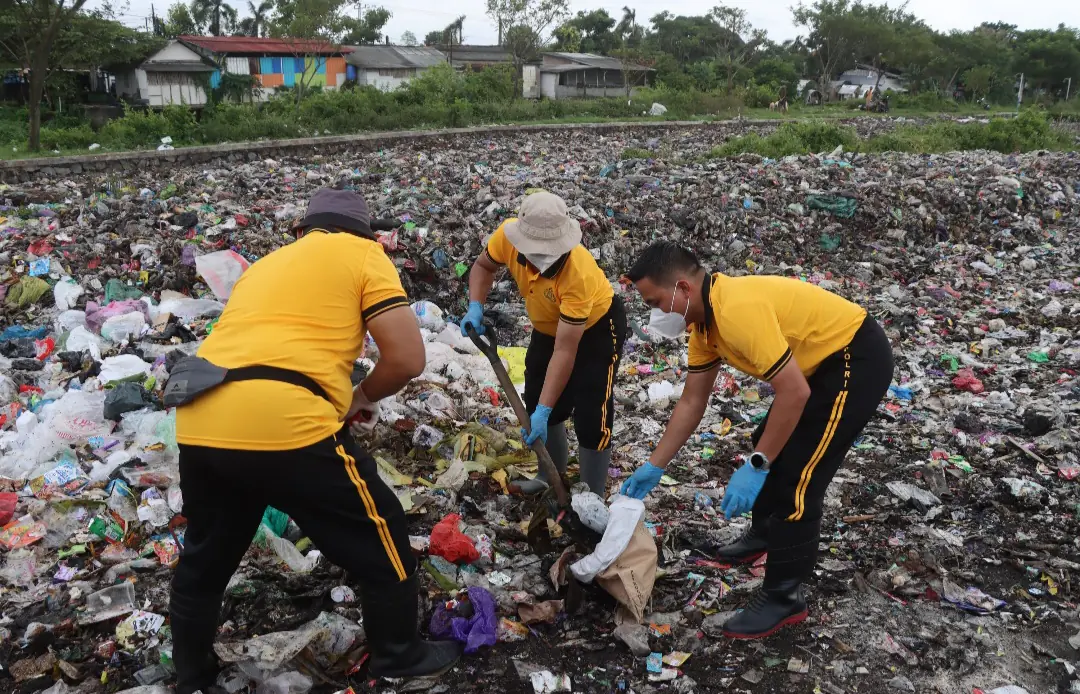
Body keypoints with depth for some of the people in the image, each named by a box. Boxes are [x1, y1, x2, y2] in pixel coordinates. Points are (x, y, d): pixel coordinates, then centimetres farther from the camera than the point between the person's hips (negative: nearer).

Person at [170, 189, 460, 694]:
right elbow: (408, 359, 1)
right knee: (380, 542, 16)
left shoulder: (266, 263, 29)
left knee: (204, 557, 30)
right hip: (282, 425, -7)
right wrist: (360, 397, 19)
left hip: (199, 426, 7)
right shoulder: (363, 253, 11)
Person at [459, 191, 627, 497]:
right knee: (536, 403, 14)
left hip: (597, 328, -6)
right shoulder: (508, 236, -29)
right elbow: (484, 266, -4)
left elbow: (564, 352, -38)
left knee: (591, 418, -9)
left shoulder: (579, 274, -42)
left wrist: (543, 411, -38)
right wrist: (476, 307, -21)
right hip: (548, 327, 6)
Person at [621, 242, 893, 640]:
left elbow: (795, 392, -31)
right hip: (823, 361, 10)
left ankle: (784, 597, 5)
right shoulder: (704, 320, 0)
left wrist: (755, 467, -25)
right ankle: (766, 535, 45)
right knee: (771, 449, 22)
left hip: (857, 360, -10)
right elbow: (692, 402, 8)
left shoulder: (738, 311, -31)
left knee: (796, 478, -9)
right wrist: (654, 467, 9)